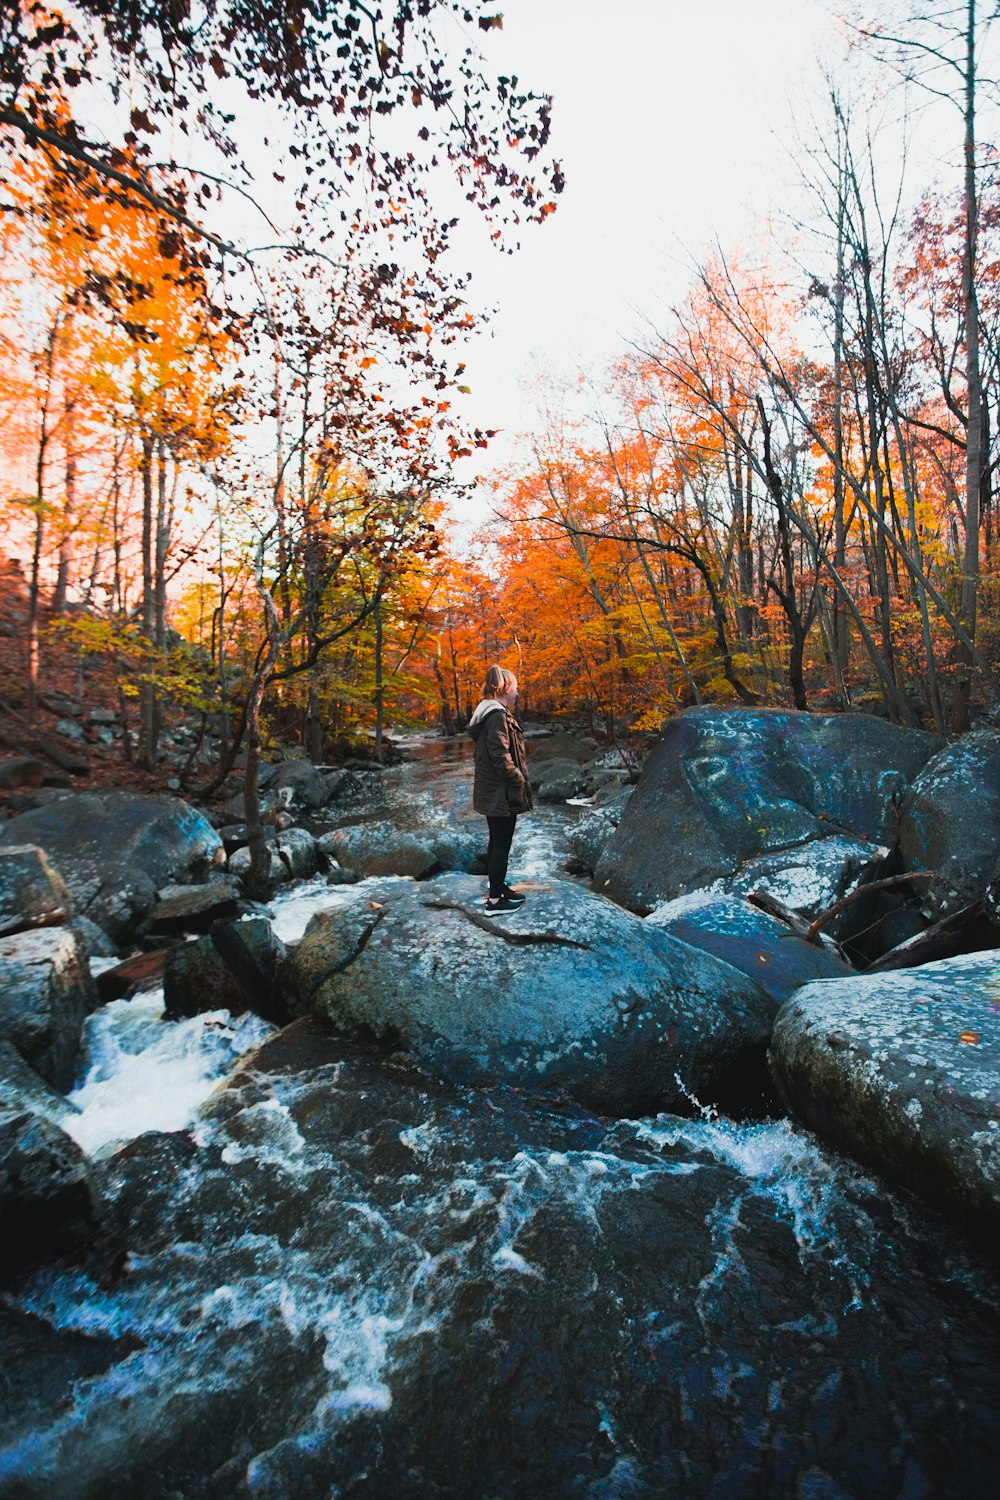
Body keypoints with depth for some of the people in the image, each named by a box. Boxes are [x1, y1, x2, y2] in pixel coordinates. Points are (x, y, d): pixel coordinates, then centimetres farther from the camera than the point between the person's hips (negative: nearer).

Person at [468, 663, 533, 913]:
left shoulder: (488, 713, 12)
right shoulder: (497, 715, -19)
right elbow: (501, 757, -24)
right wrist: (518, 780, -14)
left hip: (491, 792, 10)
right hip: (501, 793, -10)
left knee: (496, 843, 19)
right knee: (502, 845, 0)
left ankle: (498, 889, 32)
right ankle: (495, 900, 9)